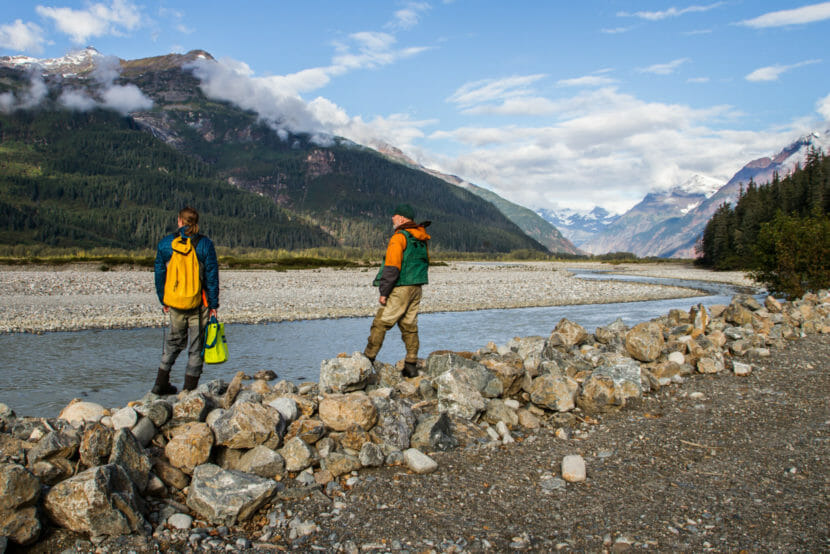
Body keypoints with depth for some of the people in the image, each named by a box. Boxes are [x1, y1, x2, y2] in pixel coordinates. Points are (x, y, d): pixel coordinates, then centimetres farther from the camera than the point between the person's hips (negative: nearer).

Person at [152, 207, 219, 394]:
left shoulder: (165, 243, 2)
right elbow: (212, 276, -7)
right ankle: (189, 389, 10)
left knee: (174, 339, 21)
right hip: (199, 304, -3)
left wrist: (163, 301, 18)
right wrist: (213, 305, -1)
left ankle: (161, 383, 24)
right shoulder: (205, 244, -6)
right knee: (196, 344, 6)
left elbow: (160, 274, 7)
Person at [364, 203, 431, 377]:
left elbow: (392, 267, -19)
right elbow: (424, 264, 17)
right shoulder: (422, 239, 13)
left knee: (380, 323, -1)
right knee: (409, 326, 10)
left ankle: (368, 358, 3)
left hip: (400, 289, -8)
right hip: (416, 288, 8)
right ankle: (411, 365, 11)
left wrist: (384, 292, -15)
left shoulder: (399, 237, -14)